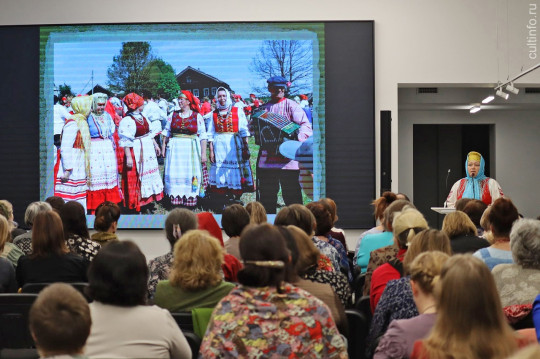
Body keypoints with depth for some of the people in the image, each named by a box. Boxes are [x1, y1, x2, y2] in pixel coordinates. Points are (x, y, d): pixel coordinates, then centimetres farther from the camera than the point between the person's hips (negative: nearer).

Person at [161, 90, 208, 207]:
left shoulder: (197, 116, 1)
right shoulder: (173, 115, 8)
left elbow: (203, 136, 0)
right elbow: (166, 132, 13)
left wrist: (203, 153, -5)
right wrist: (163, 147, 5)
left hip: (191, 150, -2)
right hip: (175, 149, 2)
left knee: (190, 175, -1)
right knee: (175, 174, -1)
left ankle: (190, 201, 7)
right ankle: (175, 200, 6)